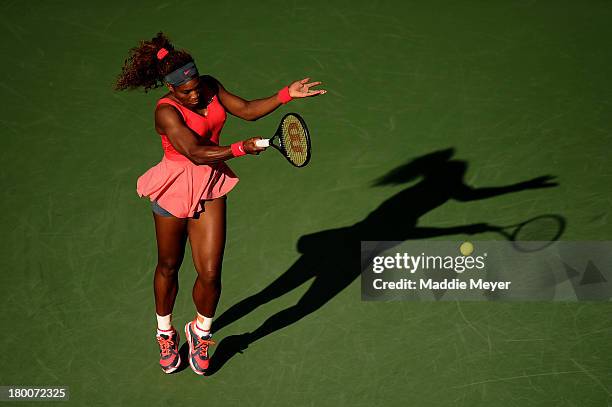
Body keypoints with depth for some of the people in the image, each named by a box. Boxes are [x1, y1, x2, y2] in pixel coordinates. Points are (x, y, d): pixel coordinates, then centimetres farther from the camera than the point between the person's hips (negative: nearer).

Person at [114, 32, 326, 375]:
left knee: (210, 273, -3)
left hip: (211, 188, 4)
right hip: (174, 189, -4)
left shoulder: (210, 87, -4)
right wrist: (241, 149, -36)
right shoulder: (167, 112, -23)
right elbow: (197, 154, -30)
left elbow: (247, 110, 2)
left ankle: (201, 332, 24)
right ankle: (166, 334, 39)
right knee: (169, 267, 15)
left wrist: (288, 94, -6)